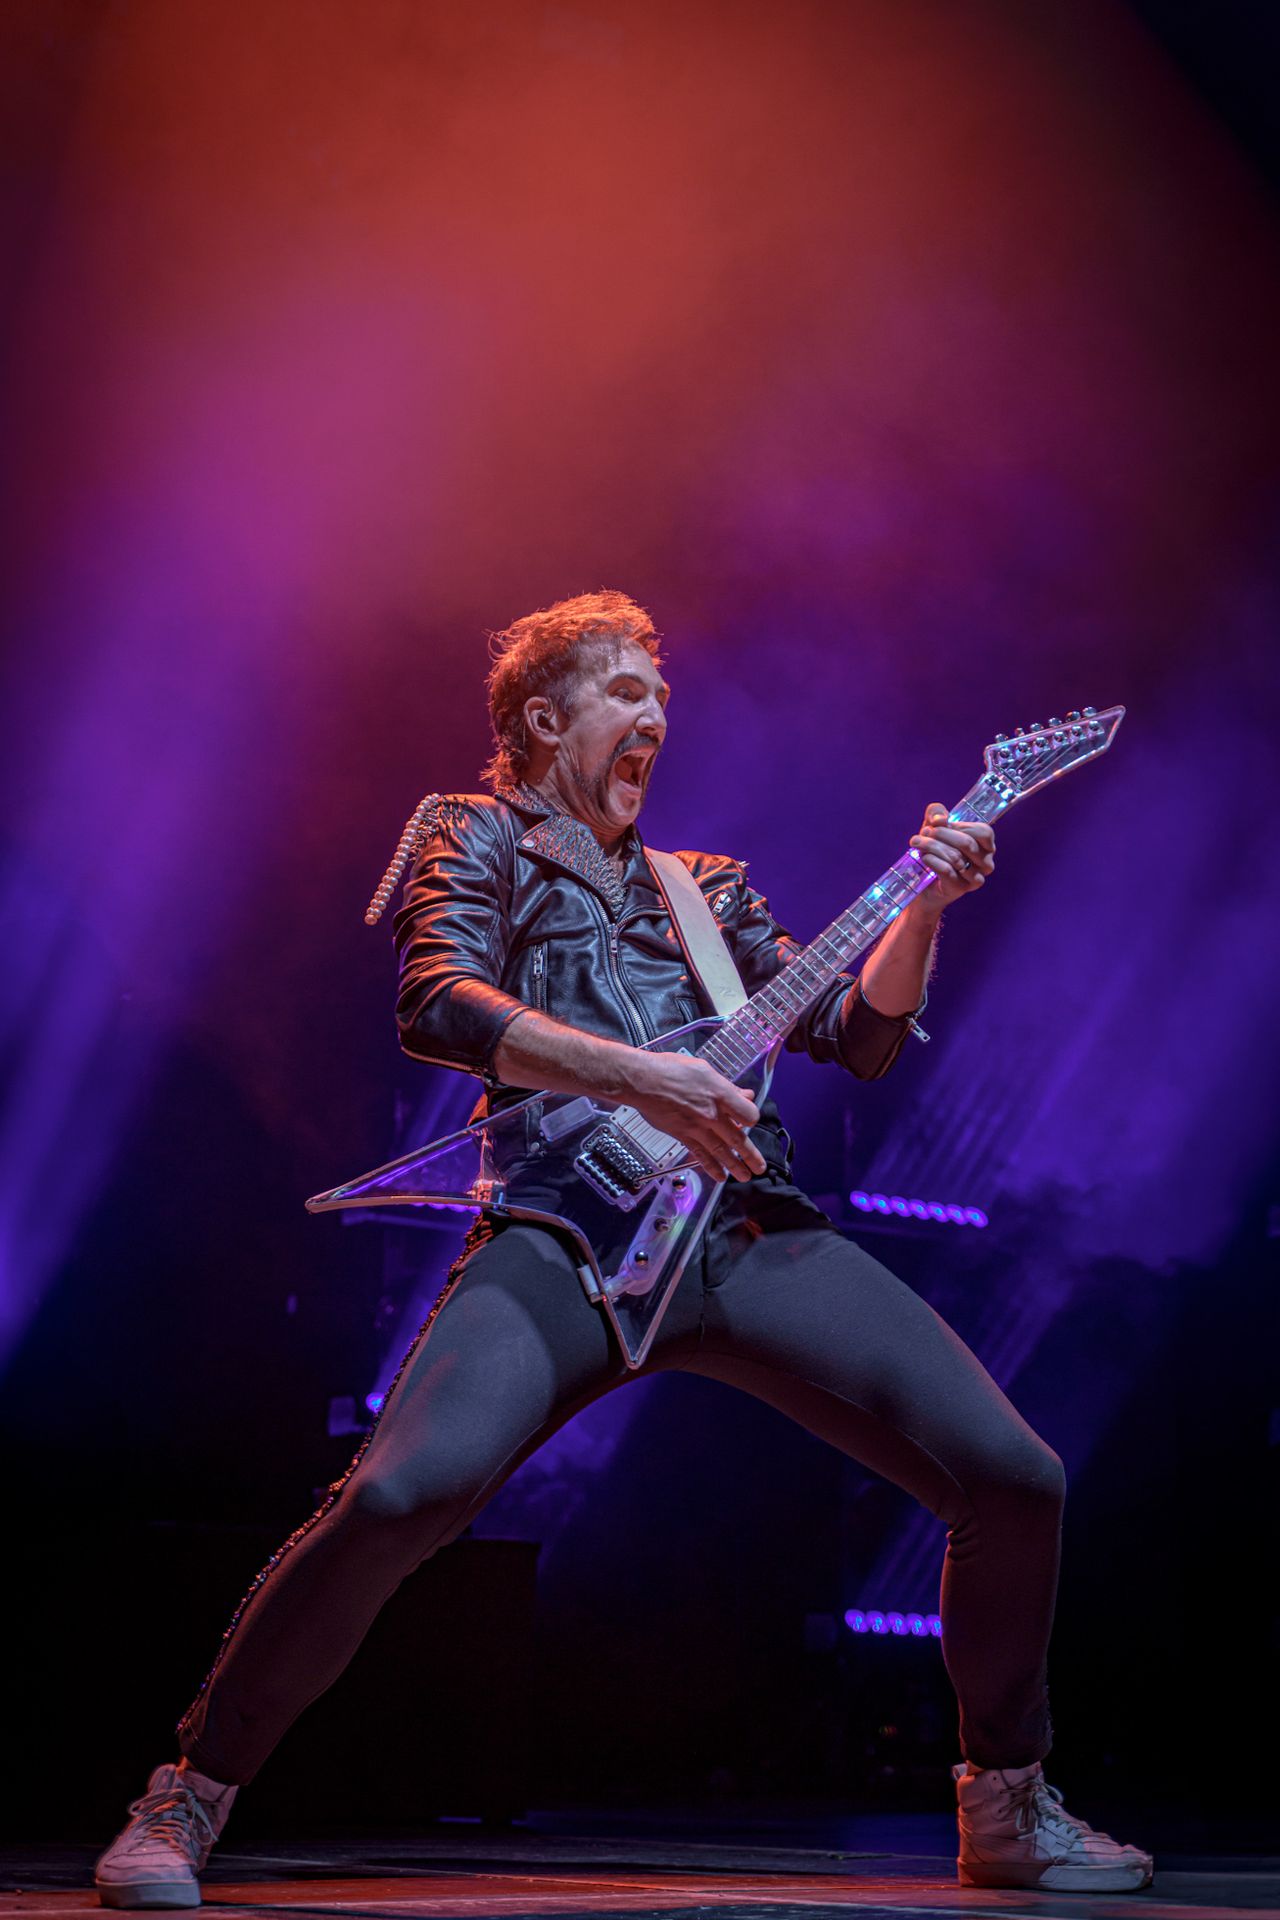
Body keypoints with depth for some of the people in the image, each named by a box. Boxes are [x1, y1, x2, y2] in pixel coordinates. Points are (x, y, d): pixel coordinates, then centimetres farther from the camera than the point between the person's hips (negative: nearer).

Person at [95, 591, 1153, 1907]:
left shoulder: (703, 887, 28)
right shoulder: (479, 837, 14)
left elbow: (858, 1035, 22)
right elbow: (435, 1003, -7)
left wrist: (923, 904, 5)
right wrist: (638, 1077, -19)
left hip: (754, 1230, 5)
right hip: (569, 1233, -5)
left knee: (1014, 1482, -6)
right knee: (398, 1494, -28)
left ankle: (1007, 1809, 16)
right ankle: (187, 1803, -6)